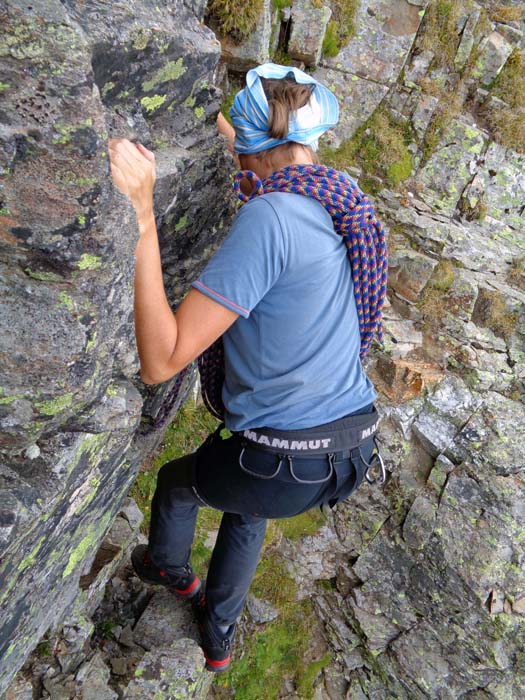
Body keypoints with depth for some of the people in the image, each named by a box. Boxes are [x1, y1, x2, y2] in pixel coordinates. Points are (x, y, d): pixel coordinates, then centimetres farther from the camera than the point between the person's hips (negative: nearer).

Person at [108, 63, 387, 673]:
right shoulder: (345, 203, -1)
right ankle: (218, 635, 54)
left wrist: (141, 217, -27)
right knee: (246, 506, 37)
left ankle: (168, 568, 61)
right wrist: (225, 131, 31)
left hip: (282, 467, -6)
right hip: (354, 452, 7)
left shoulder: (268, 217, -24)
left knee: (176, 479, 28)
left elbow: (160, 362, -26)